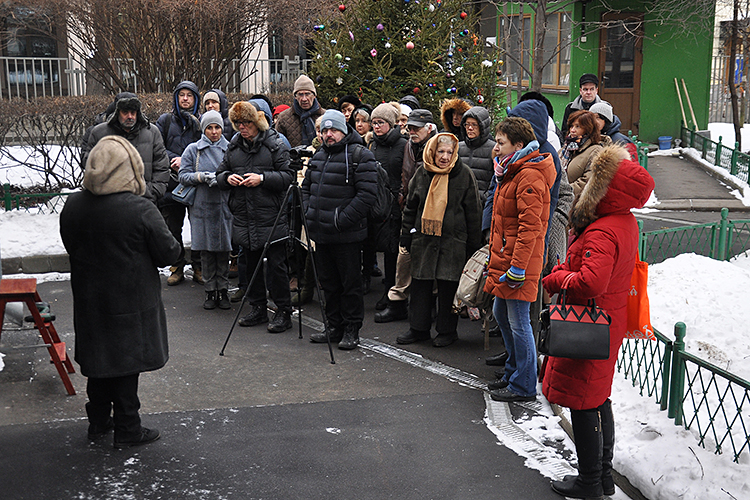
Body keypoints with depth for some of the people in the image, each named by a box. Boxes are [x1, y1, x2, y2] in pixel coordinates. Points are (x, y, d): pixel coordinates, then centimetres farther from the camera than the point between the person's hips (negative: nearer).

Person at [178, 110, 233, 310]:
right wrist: (201, 177, -14)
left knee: (223, 249, 3)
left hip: (225, 205, 0)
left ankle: (223, 290, 11)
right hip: (202, 206, 0)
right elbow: (183, 176, 3)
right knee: (206, 250, 3)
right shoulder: (193, 150, 6)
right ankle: (210, 291, 11)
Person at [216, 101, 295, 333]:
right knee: (252, 264, 13)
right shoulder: (233, 146, 12)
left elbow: (288, 176, -8)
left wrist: (262, 178, -20)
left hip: (271, 217, -5)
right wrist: (227, 178, -4)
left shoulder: (276, 145, -4)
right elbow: (220, 173, 19)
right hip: (243, 217, 6)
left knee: (276, 265, -2)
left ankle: (283, 311, 7)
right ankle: (258, 308, 25)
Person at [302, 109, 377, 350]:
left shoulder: (359, 155, -9)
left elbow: (367, 194, -17)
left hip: (347, 235, -7)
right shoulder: (318, 156, 15)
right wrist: (309, 214, 8)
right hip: (321, 233, 7)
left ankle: (351, 330, 11)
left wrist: (341, 220, -18)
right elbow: (307, 187, 24)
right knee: (328, 282, 14)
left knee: (350, 283, 1)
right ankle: (334, 327, 25)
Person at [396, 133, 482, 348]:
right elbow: (410, 206, 16)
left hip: (453, 241, -3)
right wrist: (406, 235, 12)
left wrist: (474, 245, -1)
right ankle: (419, 328, 19)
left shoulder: (464, 175, -3)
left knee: (448, 285, 1)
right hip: (423, 238, 4)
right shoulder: (422, 173, 6)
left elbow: (473, 212, 1)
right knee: (420, 283, 8)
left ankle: (447, 330, 15)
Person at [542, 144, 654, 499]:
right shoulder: (626, 223, 6)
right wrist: (566, 271, 5)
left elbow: (591, 282, -37)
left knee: (583, 405, 4)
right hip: (609, 323, 10)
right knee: (598, 400, 20)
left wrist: (555, 279, -19)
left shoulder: (601, 233, -26)